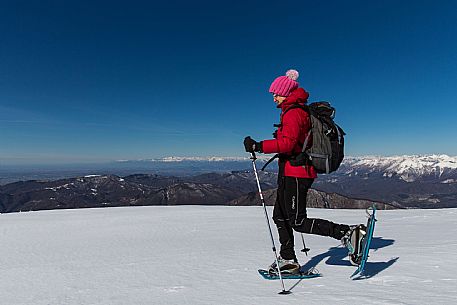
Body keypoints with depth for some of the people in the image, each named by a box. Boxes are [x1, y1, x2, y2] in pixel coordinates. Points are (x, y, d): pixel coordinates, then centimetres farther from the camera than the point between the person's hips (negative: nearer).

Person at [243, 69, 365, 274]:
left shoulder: (293, 112, -14)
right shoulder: (300, 110, 17)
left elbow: (287, 143, -26)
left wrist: (258, 146, -25)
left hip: (295, 172, -11)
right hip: (290, 172, 11)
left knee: (298, 222, -6)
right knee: (280, 215, 15)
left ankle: (348, 233, -4)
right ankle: (288, 259, 25)